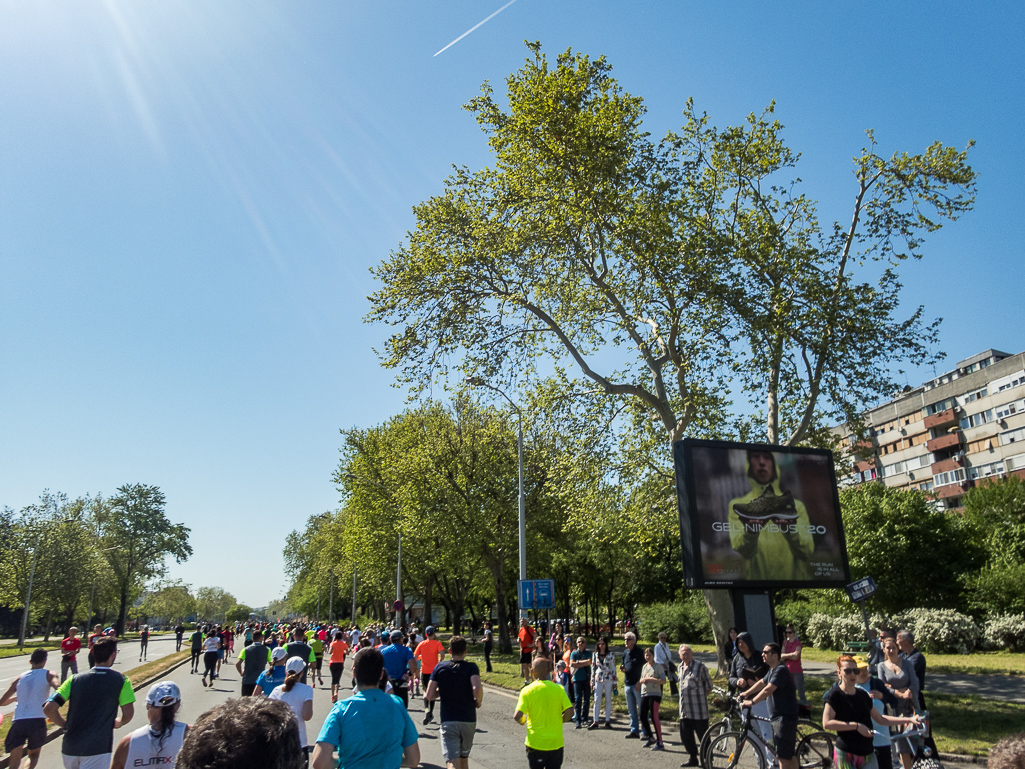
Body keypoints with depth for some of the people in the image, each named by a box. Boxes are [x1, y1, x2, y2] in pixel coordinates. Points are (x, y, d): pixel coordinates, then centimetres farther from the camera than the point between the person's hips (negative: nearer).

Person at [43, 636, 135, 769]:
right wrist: (119, 722, 16)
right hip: (97, 750, -5)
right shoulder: (121, 680, -5)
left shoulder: (75, 679, 2)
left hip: (69, 748, 5)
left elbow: (48, 709, -5)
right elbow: (128, 714, -6)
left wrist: (65, 725, 12)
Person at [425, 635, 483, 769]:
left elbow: (429, 696, -2)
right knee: (464, 757, 23)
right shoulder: (471, 667, -4)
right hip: (469, 720, 1)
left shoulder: (439, 667, 1)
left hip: (448, 721, -1)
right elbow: (477, 689, -22)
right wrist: (478, 702, -2)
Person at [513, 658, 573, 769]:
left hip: (535, 743, -2)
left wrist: (522, 721, 7)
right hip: (556, 743, 2)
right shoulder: (559, 689, -4)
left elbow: (517, 716, -16)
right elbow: (569, 712, -9)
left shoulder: (527, 690, -10)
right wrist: (559, 721, 10)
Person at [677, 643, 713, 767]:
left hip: (699, 709, -7)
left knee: (703, 735, 1)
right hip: (685, 709, 7)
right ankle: (693, 759, 27)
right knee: (685, 736, 12)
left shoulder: (700, 666, -10)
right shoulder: (680, 667, 11)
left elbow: (708, 682, 2)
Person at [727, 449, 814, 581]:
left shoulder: (795, 505, 10)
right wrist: (751, 531, -26)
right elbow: (743, 550, -7)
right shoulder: (737, 505, 6)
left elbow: (807, 551, -1)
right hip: (757, 577, -1)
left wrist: (789, 530, -19)